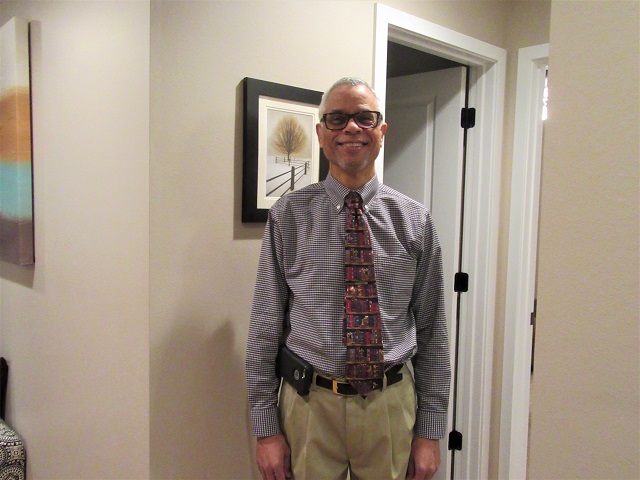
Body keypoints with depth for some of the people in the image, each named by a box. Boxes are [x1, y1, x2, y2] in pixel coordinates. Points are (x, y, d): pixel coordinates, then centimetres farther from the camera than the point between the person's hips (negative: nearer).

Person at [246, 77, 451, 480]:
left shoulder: (415, 220, -2)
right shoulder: (288, 216, -5)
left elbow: (432, 329, 1)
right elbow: (266, 325, -4)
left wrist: (431, 432, 2)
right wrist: (266, 428, -3)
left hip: (390, 405, 1)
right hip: (309, 403, -1)